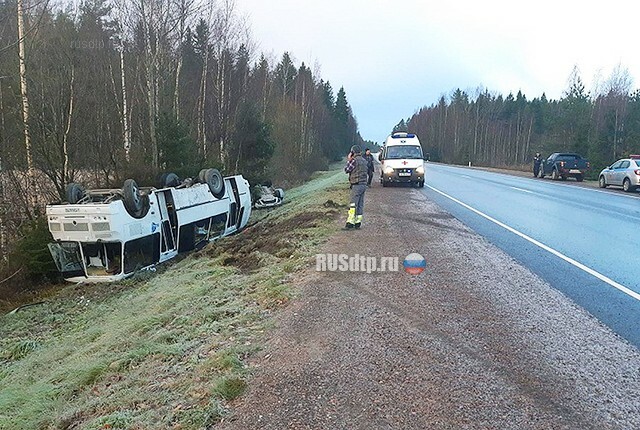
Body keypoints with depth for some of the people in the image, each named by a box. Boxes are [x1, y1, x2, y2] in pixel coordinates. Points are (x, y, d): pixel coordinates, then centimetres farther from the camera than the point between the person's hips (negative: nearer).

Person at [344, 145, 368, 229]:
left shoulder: (355, 160, -12)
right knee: (360, 204, 9)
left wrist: (349, 160, 6)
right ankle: (358, 222, 12)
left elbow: (346, 170, -6)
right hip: (364, 184, 9)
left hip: (357, 185, -8)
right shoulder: (364, 161, 14)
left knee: (353, 205, -10)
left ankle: (350, 223, -13)